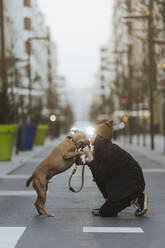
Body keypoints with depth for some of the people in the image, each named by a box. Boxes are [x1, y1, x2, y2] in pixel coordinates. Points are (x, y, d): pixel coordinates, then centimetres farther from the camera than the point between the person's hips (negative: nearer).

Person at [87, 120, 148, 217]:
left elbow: (100, 176, -20)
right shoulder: (102, 149, 4)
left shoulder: (110, 152, -24)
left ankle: (137, 199, -1)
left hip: (133, 184, -9)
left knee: (105, 212, -8)